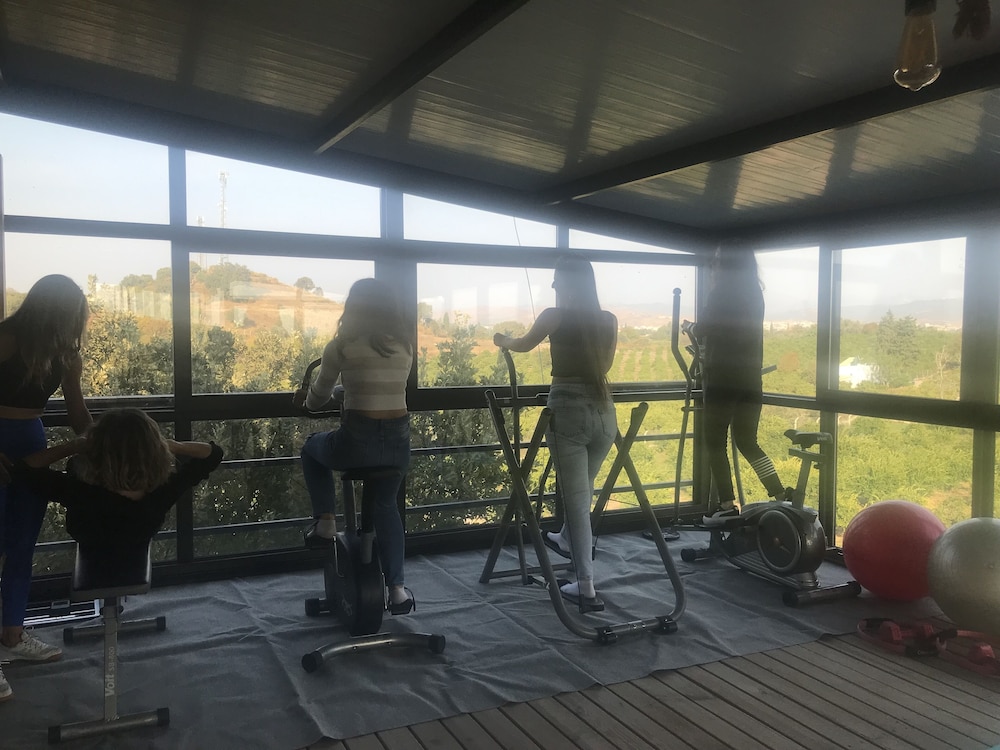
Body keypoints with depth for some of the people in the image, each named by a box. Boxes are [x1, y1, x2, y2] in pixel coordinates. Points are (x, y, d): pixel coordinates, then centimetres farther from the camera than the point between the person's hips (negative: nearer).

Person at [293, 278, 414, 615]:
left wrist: (306, 402, 34)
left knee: (312, 447, 31)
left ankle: (325, 523, 22)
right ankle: (397, 589, 23)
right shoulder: (404, 344, 8)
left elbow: (318, 395, 9)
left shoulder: (341, 345, -2)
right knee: (386, 505, 29)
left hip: (357, 443, -4)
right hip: (399, 442, 4)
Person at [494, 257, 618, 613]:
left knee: (576, 498, 0)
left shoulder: (555, 316, -3)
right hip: (603, 411, 5)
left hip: (569, 411, -5)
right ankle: (567, 540, 52)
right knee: (583, 490, 26)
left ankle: (587, 589, 2)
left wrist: (503, 340, 38)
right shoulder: (609, 320, 6)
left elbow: (523, 344, 17)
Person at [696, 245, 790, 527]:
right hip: (750, 379, 7)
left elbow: (702, 330, -3)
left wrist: (693, 326, 18)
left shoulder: (721, 292, -7)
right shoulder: (755, 292, 13)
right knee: (747, 442, 14)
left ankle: (727, 506, -2)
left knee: (715, 442, 1)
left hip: (723, 380, -7)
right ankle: (782, 496, 5)